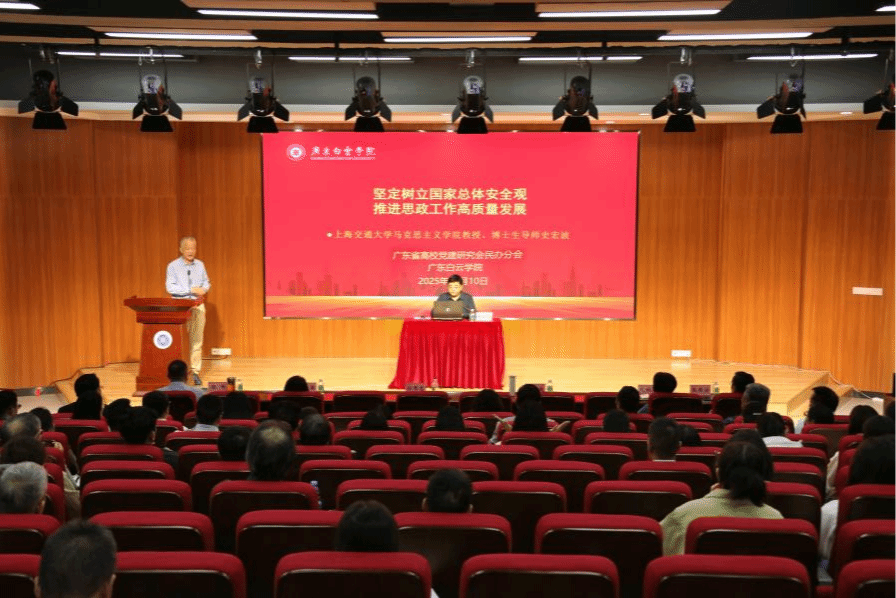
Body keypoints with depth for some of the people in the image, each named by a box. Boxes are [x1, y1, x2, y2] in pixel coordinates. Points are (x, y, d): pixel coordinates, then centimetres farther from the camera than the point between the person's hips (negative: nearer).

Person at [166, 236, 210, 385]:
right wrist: (191, 290, -17)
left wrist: (204, 289, -9)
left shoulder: (200, 265, 10)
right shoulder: (173, 266, -2)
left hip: (198, 306, 3)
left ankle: (195, 371, 6)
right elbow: (170, 287, -10)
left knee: (197, 340, 2)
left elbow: (206, 282, 15)